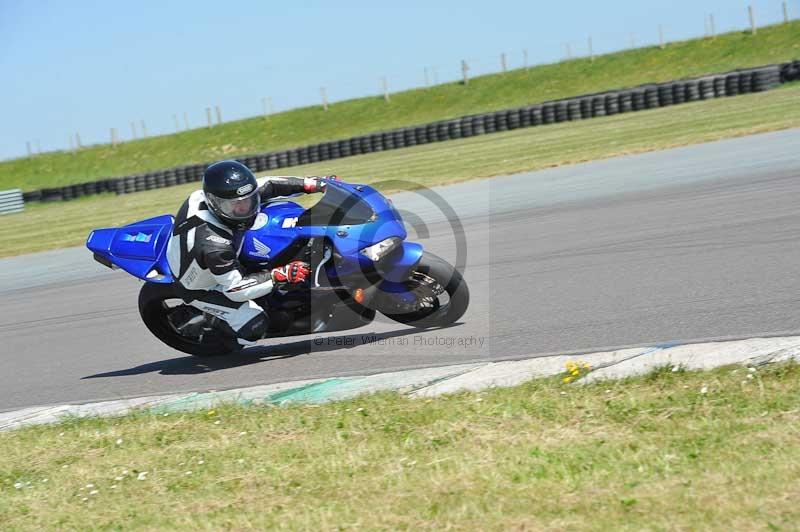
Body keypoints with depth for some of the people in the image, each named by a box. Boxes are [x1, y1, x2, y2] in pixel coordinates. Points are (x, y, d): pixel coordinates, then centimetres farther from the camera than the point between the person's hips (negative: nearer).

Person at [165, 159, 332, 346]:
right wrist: (281, 276, -41)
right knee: (255, 324, -17)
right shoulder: (213, 244, -44)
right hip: (199, 287, -8)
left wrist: (311, 184, -16)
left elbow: (267, 185, -9)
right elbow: (235, 288, -36)